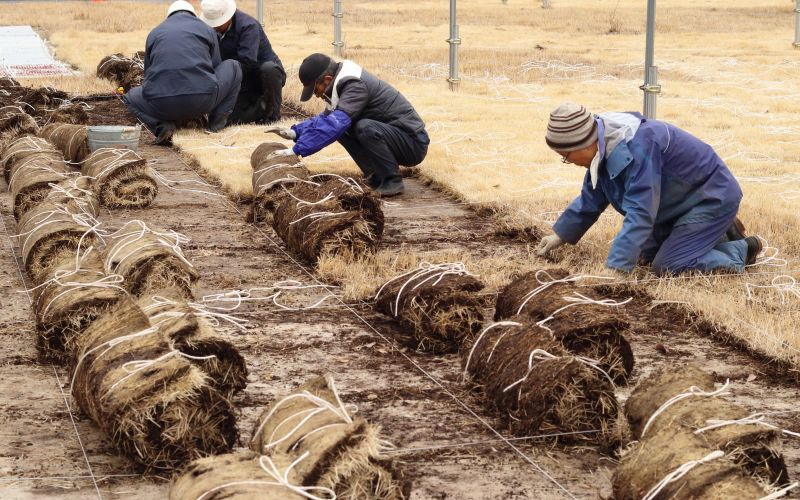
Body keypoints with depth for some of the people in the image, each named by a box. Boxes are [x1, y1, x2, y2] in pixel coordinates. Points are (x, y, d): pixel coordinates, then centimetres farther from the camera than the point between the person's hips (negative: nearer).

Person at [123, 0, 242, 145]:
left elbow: (148, 75, 28)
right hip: (202, 102, 0)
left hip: (163, 106, 1)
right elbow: (215, 67, 25)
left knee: (130, 98, 33)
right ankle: (216, 122, 15)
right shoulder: (206, 30, 18)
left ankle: (161, 124, 2)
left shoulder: (155, 33, 21)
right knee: (232, 67, 25)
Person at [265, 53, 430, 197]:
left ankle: (393, 181, -14)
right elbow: (328, 117, 17)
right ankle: (377, 177, 6)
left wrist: (297, 150, -35)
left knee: (365, 127, -32)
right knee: (339, 125, 3)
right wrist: (295, 132, 1)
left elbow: (337, 122, -35)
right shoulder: (344, 82, 6)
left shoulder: (356, 86, -24)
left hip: (414, 143, -9)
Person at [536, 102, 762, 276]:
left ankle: (741, 252, 2)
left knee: (666, 267, -16)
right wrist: (560, 235, 15)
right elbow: (590, 200, 13)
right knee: (645, 254, 15)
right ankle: (721, 234, 23)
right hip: (685, 200, 10)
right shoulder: (603, 147, -5)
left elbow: (640, 214, -38)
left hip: (713, 197, -10)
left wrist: (614, 268, -40)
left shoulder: (637, 148, -35)